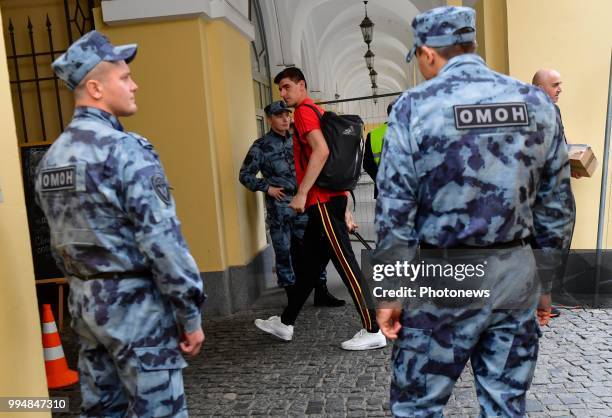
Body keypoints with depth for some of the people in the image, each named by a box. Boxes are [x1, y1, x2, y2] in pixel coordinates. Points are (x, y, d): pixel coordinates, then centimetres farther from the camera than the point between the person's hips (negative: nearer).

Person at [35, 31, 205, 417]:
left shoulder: (52, 157, 8)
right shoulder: (127, 149, -17)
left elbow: (60, 241, 14)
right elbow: (162, 239, -21)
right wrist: (191, 314, -14)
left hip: (85, 301, 8)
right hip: (134, 302, -8)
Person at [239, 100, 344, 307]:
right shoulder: (261, 146, -2)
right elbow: (245, 175, 0)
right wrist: (267, 188, -9)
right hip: (279, 207, -4)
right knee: (284, 252, 4)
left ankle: (321, 292, 11)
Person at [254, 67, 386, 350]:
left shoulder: (304, 111, -5)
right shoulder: (318, 112, 23)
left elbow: (321, 152, -22)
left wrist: (301, 193, -21)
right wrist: (345, 209, 21)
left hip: (323, 200, -10)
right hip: (330, 198, 10)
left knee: (345, 263, -6)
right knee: (306, 263, 16)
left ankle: (373, 331, 1)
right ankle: (285, 323, 28)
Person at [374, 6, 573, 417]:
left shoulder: (415, 107, -9)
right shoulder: (537, 102, 4)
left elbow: (395, 213, -10)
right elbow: (557, 205, 7)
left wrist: (390, 292, -2)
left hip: (444, 278, -4)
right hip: (516, 273, 5)